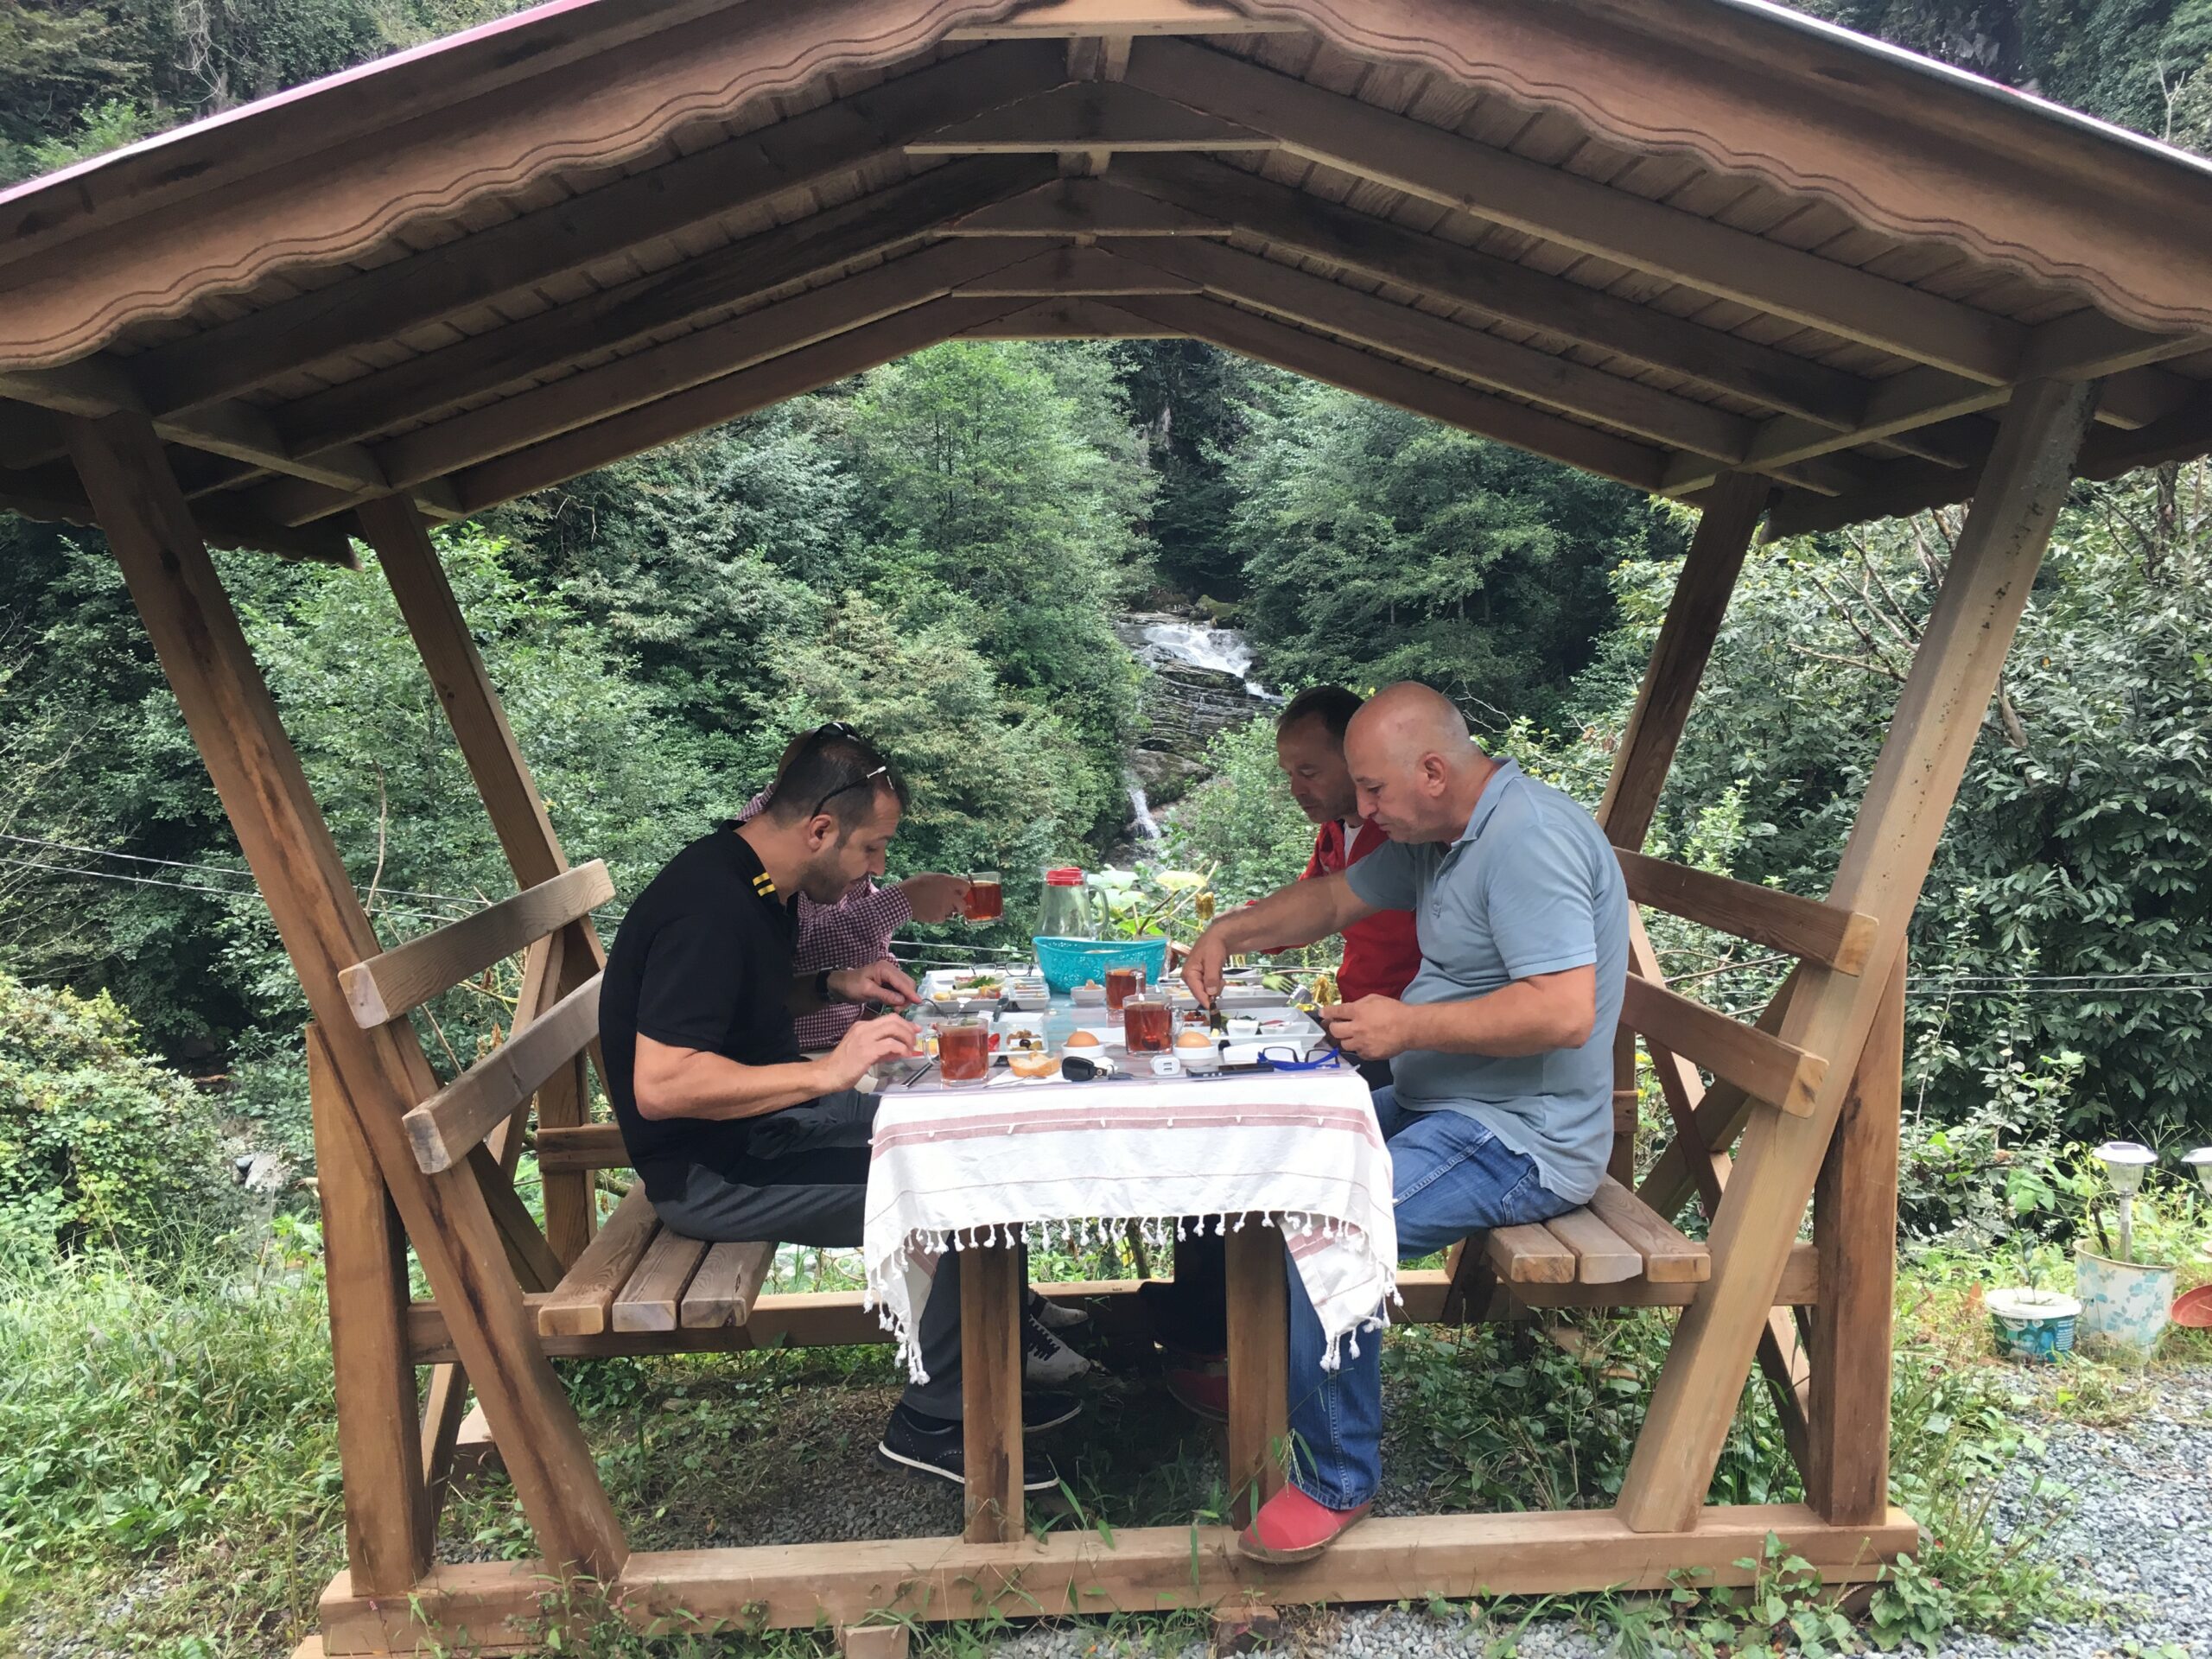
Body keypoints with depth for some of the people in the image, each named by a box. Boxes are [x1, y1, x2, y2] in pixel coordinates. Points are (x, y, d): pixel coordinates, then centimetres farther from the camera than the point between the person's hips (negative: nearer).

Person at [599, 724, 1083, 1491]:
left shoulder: (750, 881, 6)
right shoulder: (709, 907, -25)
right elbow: (660, 1085, -32)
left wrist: (832, 987, 6)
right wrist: (827, 1070, -35)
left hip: (764, 1120, 11)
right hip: (712, 1173, -10)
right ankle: (934, 1420, 0)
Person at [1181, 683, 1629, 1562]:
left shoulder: (1530, 838, -22)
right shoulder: (1438, 834, 11)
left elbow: (1565, 1013, -31)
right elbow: (1336, 897, 23)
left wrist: (1407, 1026, -24)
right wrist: (1229, 930, 8)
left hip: (1522, 1140, -11)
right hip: (1437, 1107, 11)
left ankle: (1336, 1480, -10)